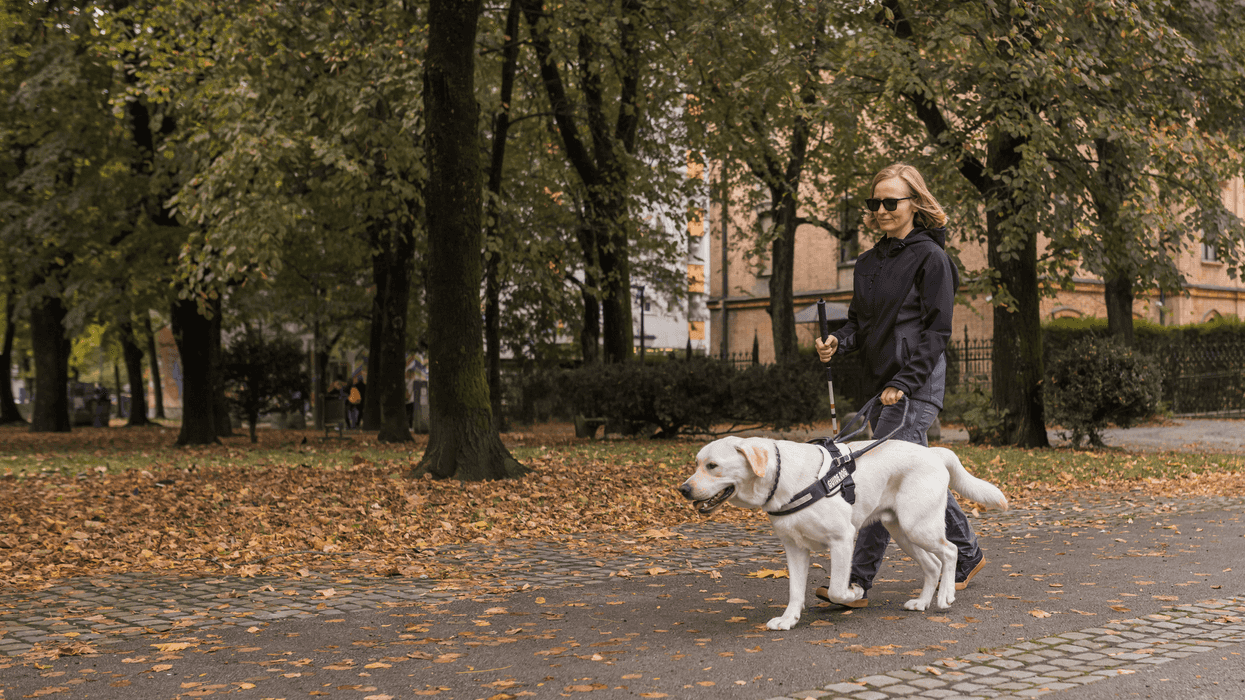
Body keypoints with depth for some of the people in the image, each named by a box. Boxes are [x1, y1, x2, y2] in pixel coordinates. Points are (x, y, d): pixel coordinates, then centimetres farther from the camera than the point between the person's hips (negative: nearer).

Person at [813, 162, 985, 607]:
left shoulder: (930, 257, -7)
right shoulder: (868, 262, 15)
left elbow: (937, 330, -11)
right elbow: (860, 321, 18)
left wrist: (904, 383, -17)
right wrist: (837, 342, -5)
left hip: (918, 384, -8)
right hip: (883, 383, 8)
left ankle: (857, 582, -13)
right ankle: (967, 554, 32)